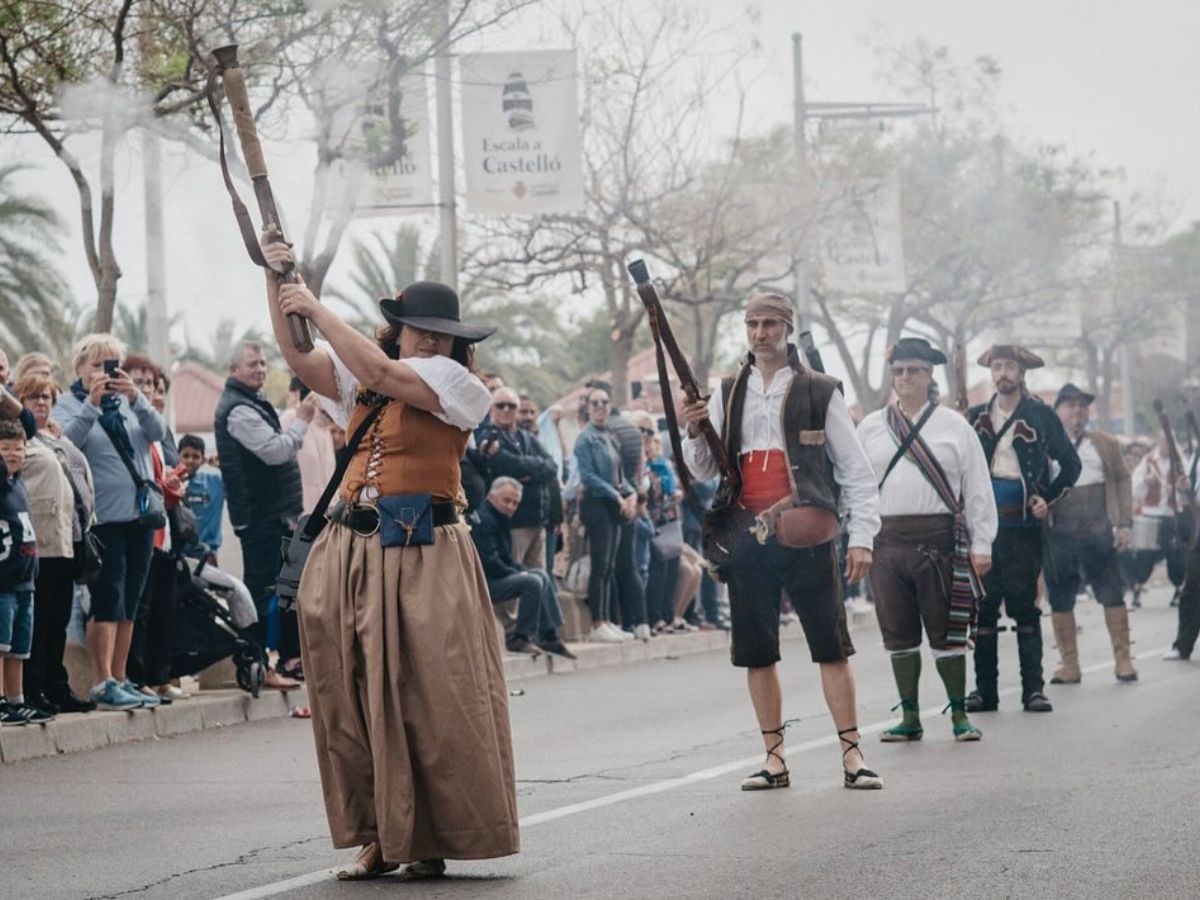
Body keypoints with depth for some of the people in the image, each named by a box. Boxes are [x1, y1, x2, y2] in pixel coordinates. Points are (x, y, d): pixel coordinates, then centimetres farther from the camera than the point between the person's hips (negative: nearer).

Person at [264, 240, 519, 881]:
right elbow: (300, 360, 4)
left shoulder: (456, 384, -2)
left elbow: (382, 375, -15)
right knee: (353, 696, 4)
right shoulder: (358, 382, 15)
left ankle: (430, 837, 2)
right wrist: (275, 284, -6)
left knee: (427, 697, -5)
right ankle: (379, 837, 9)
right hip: (349, 550, 5)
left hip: (423, 557, -5)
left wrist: (318, 310, -10)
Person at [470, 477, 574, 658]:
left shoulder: (499, 519, 18)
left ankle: (549, 636, 7)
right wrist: (517, 573, -14)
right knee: (532, 582, -23)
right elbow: (488, 561, -24)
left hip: (496, 577, 11)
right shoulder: (483, 519, -16)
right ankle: (520, 638, -15)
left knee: (543, 575, 11)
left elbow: (507, 559, 20)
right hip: (482, 582, -11)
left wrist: (523, 569, 0)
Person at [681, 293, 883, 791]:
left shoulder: (819, 391, 4)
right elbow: (703, 470, 12)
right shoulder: (727, 394, 14)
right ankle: (775, 758, 10)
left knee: (831, 646, -5)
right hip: (747, 537, 4)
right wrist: (695, 434, -9)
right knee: (756, 652, 4)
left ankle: (852, 754, -4)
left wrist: (862, 535, -6)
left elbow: (854, 468, 3)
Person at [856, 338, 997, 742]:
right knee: (899, 633, 6)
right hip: (886, 539, 3)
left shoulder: (954, 427, 5)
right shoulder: (871, 428, 12)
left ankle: (959, 715, 8)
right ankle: (909, 718, 13)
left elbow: (978, 489, 5)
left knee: (947, 631, -1)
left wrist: (981, 545, -1)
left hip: (938, 539, -2)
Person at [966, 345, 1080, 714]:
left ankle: (1033, 688, 0)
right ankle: (985, 689, 5)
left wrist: (1048, 500, -1)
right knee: (983, 606, 1)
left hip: (1024, 525, -2)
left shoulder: (1041, 415, 2)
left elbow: (1070, 464, 9)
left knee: (1025, 606, -3)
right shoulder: (976, 417, 10)